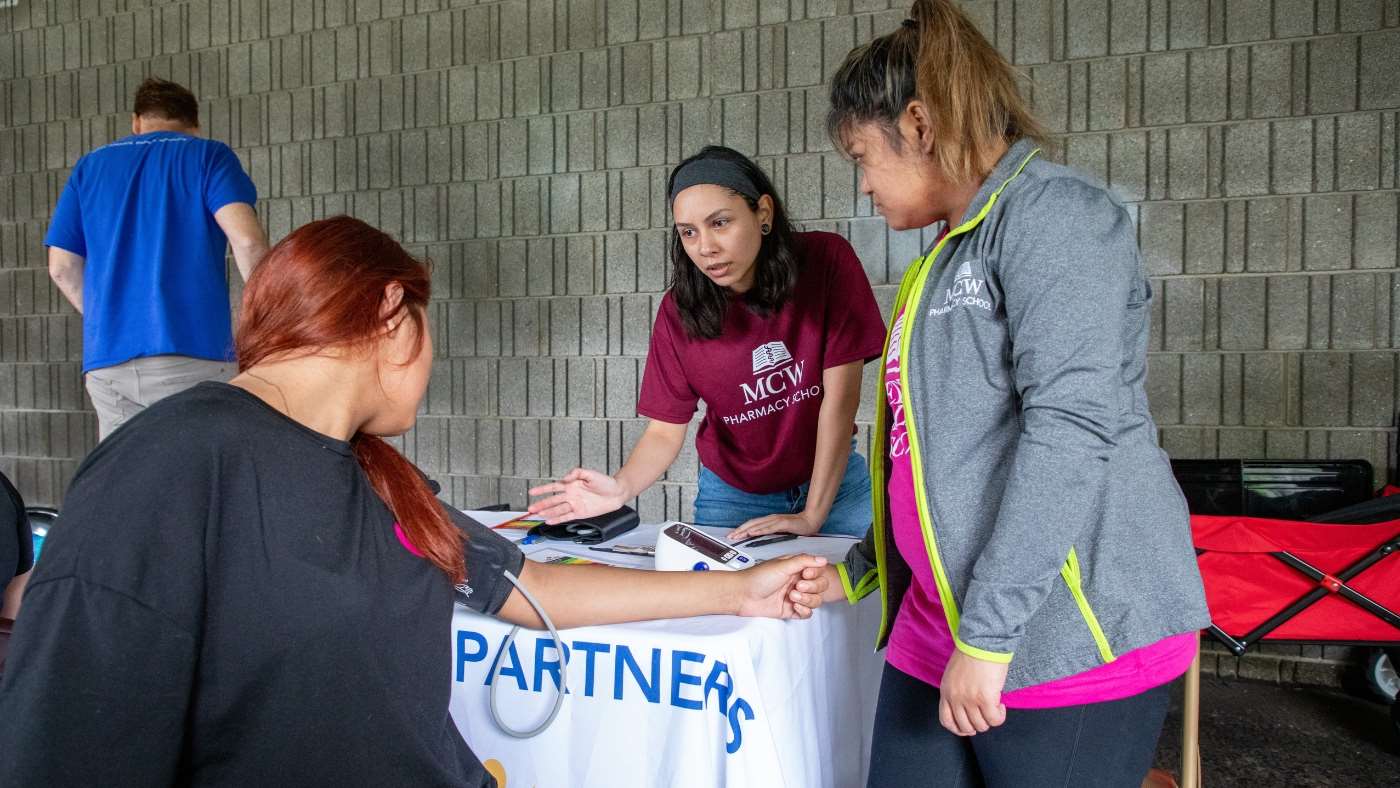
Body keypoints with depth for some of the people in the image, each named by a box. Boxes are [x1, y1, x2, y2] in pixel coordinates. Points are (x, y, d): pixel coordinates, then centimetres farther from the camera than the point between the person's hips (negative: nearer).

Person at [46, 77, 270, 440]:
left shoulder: (90, 166, 18)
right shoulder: (208, 155, 5)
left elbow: (62, 268, 14)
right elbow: (247, 240, -11)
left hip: (106, 360, 4)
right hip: (191, 353, -4)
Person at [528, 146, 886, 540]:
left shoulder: (827, 262, -20)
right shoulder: (679, 311, -16)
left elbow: (840, 398, -20)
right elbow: (665, 430, -13)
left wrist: (812, 514, -21)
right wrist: (622, 487, -33)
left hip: (832, 476, 0)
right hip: (734, 494, 1)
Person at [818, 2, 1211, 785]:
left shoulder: (1050, 211, -9)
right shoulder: (950, 254, 17)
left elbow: (1071, 423, -20)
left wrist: (988, 632, -21)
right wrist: (856, 573, 20)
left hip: (1065, 642, -7)